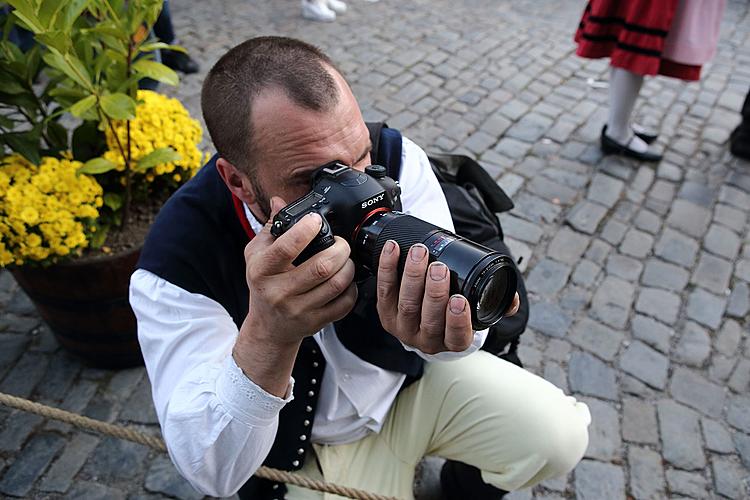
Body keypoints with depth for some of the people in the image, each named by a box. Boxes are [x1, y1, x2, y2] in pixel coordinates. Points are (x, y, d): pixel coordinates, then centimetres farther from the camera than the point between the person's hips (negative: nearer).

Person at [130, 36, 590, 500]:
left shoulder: (396, 159, -22)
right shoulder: (178, 266, -30)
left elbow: (456, 331, -21)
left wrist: (444, 329, -48)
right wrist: (269, 333, -47)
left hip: (415, 376, 3)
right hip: (311, 443, -2)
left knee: (561, 433, -5)